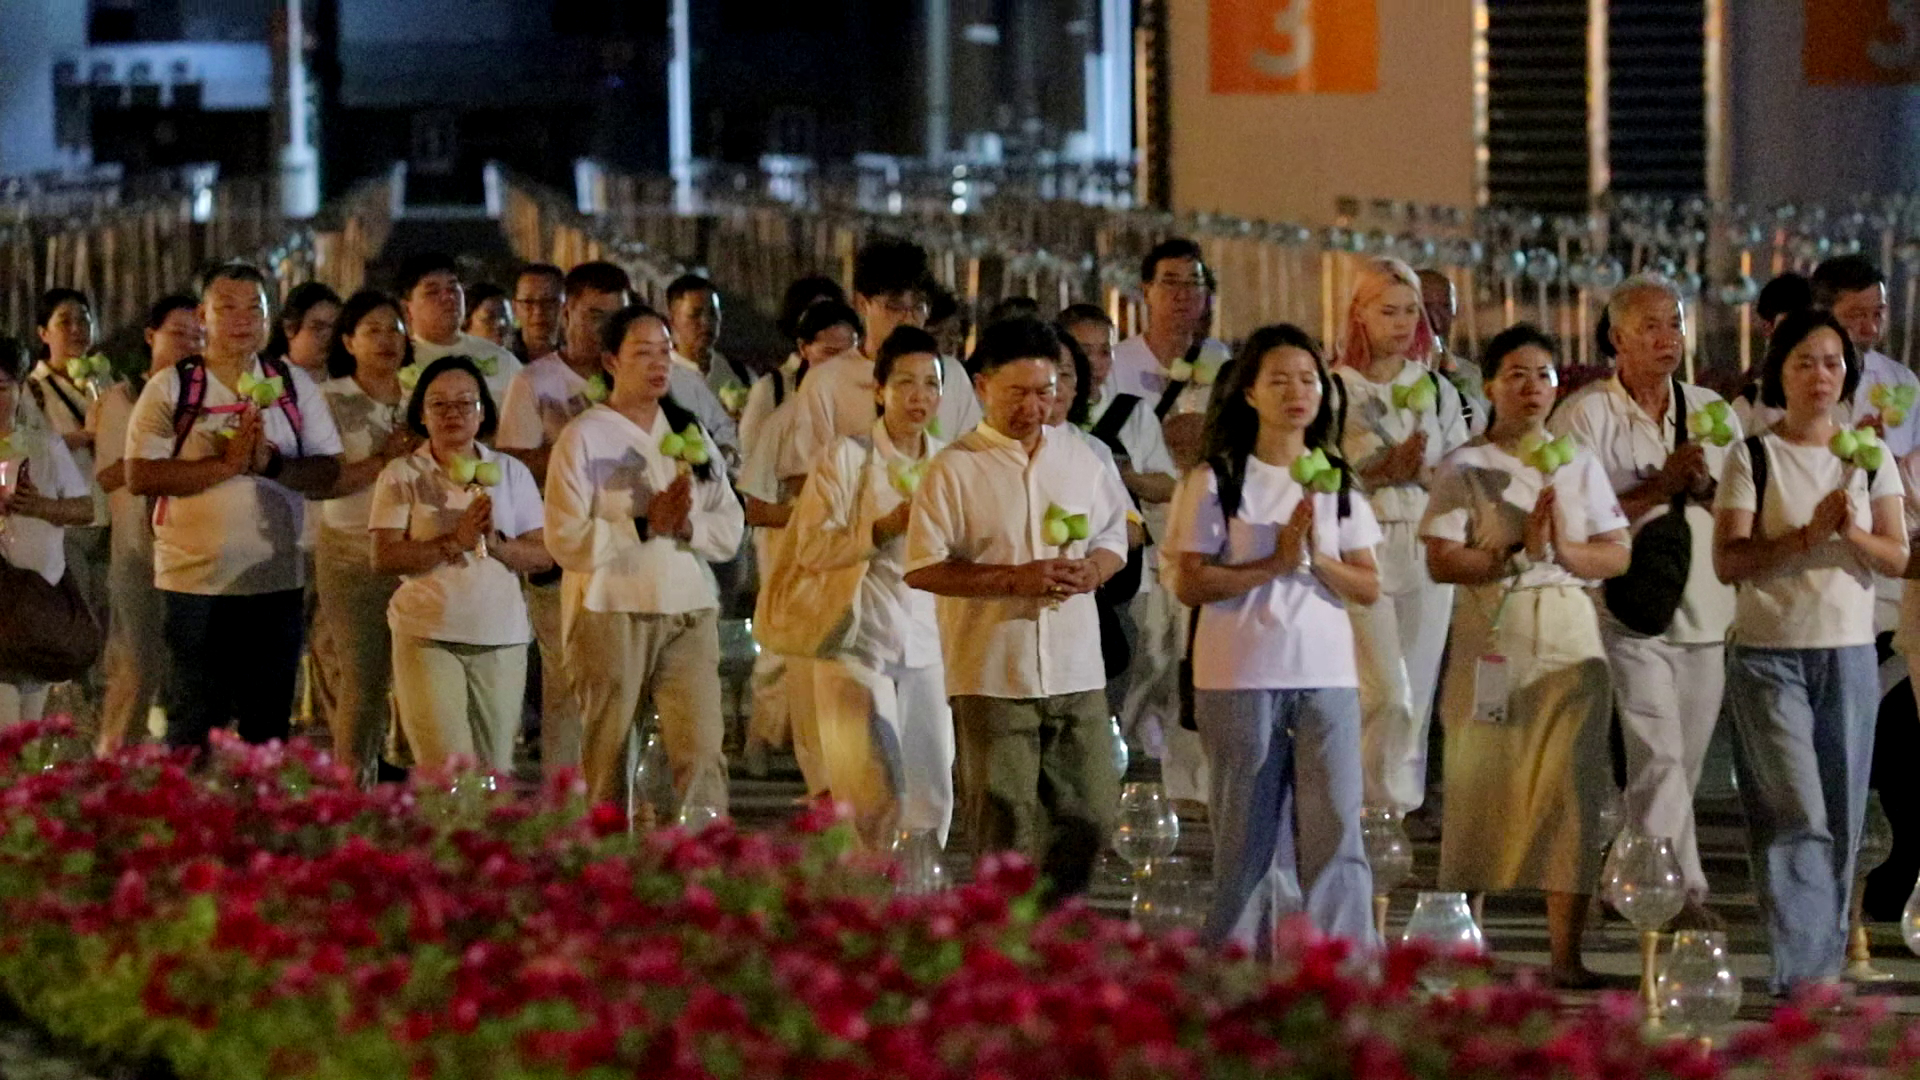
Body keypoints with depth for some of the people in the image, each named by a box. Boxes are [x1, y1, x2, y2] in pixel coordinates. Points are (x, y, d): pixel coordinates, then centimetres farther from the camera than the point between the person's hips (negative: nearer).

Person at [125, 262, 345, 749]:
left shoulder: (294, 385, 8)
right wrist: (227, 464, -18)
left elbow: (329, 471, 4)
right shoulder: (169, 389, -1)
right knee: (194, 723, 1)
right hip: (195, 579, -3)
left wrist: (272, 463, -15)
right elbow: (140, 476, -12)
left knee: (269, 723, 8)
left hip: (276, 580, 3)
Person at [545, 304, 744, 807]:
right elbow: (566, 540, -10)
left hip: (689, 612, 3)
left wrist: (686, 525, -10)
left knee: (701, 755, -9)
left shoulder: (691, 433, 15)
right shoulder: (584, 436, 0)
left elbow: (731, 529, 10)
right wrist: (646, 525, -16)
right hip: (611, 614, -3)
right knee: (607, 764, 1)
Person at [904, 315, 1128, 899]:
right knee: (1005, 829, -3)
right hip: (992, 676, -5)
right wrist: (1015, 579, -17)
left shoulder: (1080, 461, 12)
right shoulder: (955, 469, -4)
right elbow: (923, 569, -9)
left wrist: (1094, 569, -2)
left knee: (1090, 813, 6)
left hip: (1076, 674, 5)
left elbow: (1116, 536, 22)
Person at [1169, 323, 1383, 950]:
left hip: (1326, 674, 3)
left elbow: (1368, 587, 8)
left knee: (1336, 825, -7)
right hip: (1239, 678, -3)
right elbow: (1191, 583, -7)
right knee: (1247, 832, 2)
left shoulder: (1338, 485, 13)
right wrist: (1274, 563, -14)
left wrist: (1317, 558, -10)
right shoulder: (1215, 482, 1)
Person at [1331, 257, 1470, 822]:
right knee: (1387, 694, -15)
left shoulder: (1438, 389, 11)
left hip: (1426, 556, 4)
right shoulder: (1335, 390, -1)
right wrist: (1383, 471, -14)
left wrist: (1425, 473, -8)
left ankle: (1407, 807, 16)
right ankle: (1386, 811, -8)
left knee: (1417, 695, 6)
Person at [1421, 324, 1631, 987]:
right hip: (1491, 644, -2)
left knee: (1569, 795, -4)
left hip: (1569, 642, 2)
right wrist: (1519, 553, -15)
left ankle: (1566, 953, -4)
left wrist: (1564, 549, -11)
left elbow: (1616, 556, 8)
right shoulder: (1466, 469, 3)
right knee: (1485, 793, -5)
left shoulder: (1579, 466, 13)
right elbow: (1441, 561, -7)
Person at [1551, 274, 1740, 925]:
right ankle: (1681, 893, -15)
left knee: (1684, 761, 8)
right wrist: (1661, 486, -15)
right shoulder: (1585, 414, -2)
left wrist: (1704, 487, -8)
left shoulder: (1713, 412, 13)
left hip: (1706, 610, 5)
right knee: (1657, 757, -13)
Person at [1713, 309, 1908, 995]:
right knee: (1797, 813, -13)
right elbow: (1729, 561, -8)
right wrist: (1808, 534, -19)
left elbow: (1897, 557, 4)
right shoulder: (1753, 458, 0)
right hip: (1769, 652, -4)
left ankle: (1824, 966, 13)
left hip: (1849, 653, 4)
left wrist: (1852, 534, -15)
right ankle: (1801, 968, -16)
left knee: (1840, 819, 4)